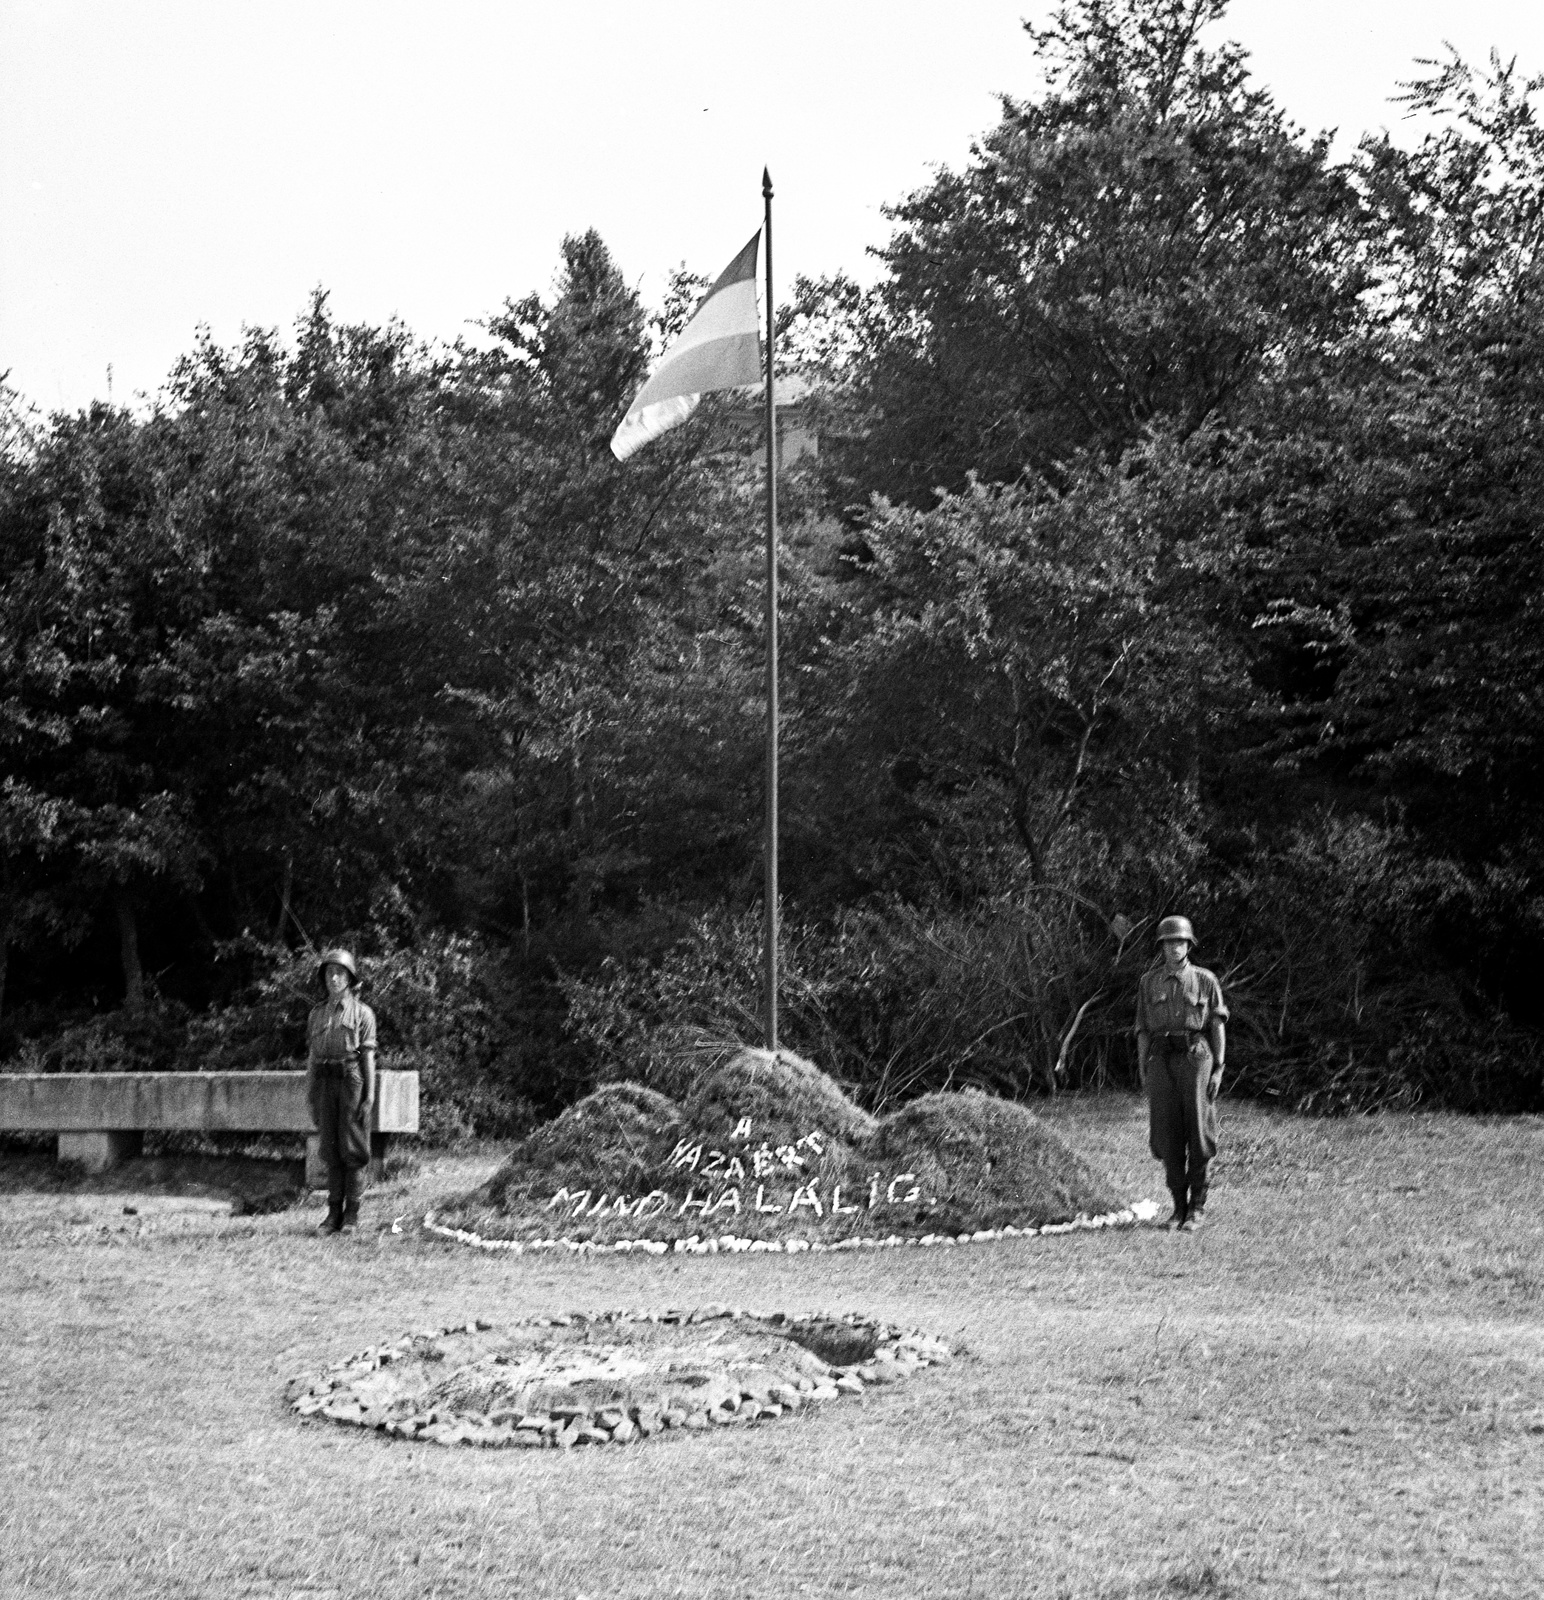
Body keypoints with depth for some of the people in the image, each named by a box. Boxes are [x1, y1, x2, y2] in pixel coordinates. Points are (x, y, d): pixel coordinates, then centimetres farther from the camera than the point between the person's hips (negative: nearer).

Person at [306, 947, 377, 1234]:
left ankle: (352, 1214, 1)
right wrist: (310, 1096, 9)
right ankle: (334, 1213, 8)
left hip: (352, 1079, -3)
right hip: (324, 1081, 4)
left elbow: (368, 1055, -1)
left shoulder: (362, 1013, 4)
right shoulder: (316, 1014, 14)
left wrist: (370, 1094, -8)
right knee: (330, 1149, 4)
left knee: (353, 1148, -3)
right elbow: (311, 1056, 14)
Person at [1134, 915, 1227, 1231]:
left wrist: (1218, 1069, -5)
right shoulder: (1149, 982, 10)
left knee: (1198, 1132, -5)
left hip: (1195, 1056, -2)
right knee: (1167, 1134, 0)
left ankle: (1197, 1206, 7)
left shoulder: (1205, 980, 5)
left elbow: (1218, 1027, 3)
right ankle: (1179, 1205, 10)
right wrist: (1143, 1072, 5)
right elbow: (1143, 1029, 11)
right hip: (1161, 1059, 2)